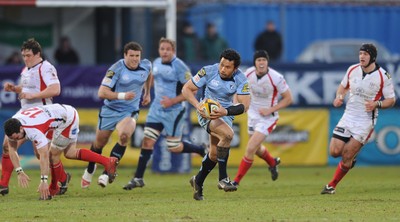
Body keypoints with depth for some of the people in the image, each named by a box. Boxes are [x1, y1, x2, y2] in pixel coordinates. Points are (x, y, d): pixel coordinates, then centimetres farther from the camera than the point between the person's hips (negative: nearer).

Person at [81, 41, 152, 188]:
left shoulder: (146, 65, -5)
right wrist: (122, 95, -33)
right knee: (99, 143, 13)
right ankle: (90, 170, 43)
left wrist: (147, 93, 22)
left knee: (124, 136, -29)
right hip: (110, 110, -1)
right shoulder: (116, 69, -20)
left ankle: (107, 173, -21)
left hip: (130, 111, 1)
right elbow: (102, 92, -23)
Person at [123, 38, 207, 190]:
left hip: (173, 111, -6)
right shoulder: (156, 63, 6)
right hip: (157, 109, 6)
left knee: (174, 148, -1)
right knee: (147, 141, -3)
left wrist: (173, 101, -22)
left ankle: (202, 150, 26)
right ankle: (138, 178, 1)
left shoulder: (179, 67, -16)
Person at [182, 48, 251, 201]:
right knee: (228, 134, -31)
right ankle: (223, 179, -23)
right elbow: (186, 89, -11)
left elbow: (244, 105, -19)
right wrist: (197, 105, -28)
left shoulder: (241, 79, -14)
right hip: (206, 113, -4)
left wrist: (226, 112, -36)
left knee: (214, 154, 10)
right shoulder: (208, 71, -18)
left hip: (225, 114, 4)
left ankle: (198, 181, 38)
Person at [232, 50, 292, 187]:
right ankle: (273, 163, 55)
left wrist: (270, 110, -21)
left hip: (267, 118, -6)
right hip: (253, 114, 6)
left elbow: (288, 98, -14)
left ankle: (236, 181, -3)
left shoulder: (276, 78, -23)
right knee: (256, 148, 23)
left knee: (250, 149, -15)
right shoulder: (249, 73, -10)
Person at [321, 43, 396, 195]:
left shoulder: (383, 76, -10)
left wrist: (376, 104, -22)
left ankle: (332, 185, 8)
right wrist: (339, 97, -3)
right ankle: (351, 154, 27)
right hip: (348, 116, 4)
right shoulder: (352, 70, 1)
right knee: (334, 151, -7)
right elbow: (343, 86, 19)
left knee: (347, 157, -8)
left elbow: (391, 100, -4)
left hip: (366, 121, -4)